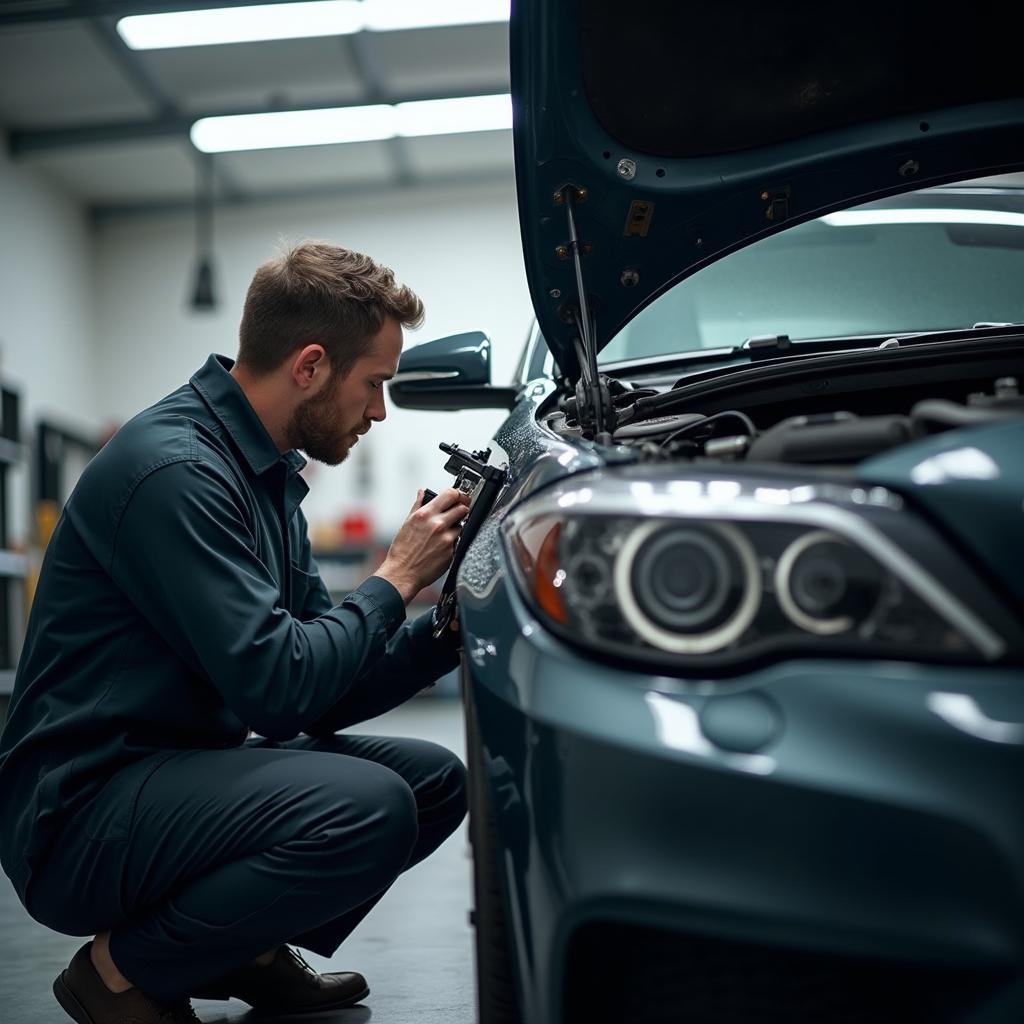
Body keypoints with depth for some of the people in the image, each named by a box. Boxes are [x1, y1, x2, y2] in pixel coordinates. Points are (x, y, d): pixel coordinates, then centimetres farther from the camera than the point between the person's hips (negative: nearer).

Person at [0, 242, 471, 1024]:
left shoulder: (268, 474, 11)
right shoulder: (175, 468, -20)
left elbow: (324, 692, 11)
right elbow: (278, 688, -25)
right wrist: (396, 579, -12)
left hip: (184, 766, 10)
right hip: (81, 805, -10)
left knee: (437, 781, 5)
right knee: (367, 807, -29)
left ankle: (252, 952, 17)